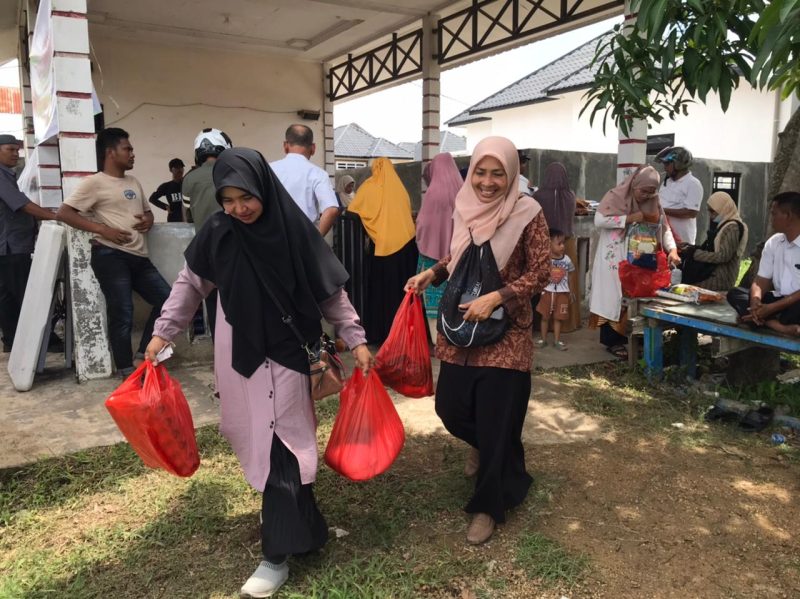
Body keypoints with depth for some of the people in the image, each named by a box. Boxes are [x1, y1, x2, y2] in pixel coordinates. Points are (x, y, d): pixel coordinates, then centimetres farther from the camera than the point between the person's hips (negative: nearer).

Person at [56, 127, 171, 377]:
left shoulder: (133, 182, 21)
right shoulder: (94, 182, -1)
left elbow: (147, 210, 31)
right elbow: (63, 213, -6)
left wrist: (148, 220, 6)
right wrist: (102, 229, -15)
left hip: (139, 257, 7)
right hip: (111, 256, -7)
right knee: (122, 315, -6)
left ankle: (144, 357, 17)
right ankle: (127, 371, 7)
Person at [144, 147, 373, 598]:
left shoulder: (294, 230, -13)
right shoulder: (217, 232, -6)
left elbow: (330, 291, -6)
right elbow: (191, 284, 7)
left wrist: (356, 339, -6)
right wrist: (162, 332, 5)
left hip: (286, 351, -3)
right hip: (239, 351, 4)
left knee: (280, 442, -4)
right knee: (255, 436, 14)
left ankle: (277, 552, 6)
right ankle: (290, 514, 37)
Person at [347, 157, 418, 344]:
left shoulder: (370, 186, 1)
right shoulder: (399, 187, 9)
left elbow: (352, 211, 5)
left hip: (381, 245, -3)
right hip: (405, 243, 3)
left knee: (380, 289, 4)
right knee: (401, 288, 10)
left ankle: (380, 333, 7)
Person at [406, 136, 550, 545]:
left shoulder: (527, 214, -11)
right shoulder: (463, 209, 4)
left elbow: (540, 273, -11)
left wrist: (495, 298, -21)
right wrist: (431, 273, -1)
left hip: (505, 332, -5)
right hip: (460, 326, 5)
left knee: (497, 420, 2)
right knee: (450, 407, 12)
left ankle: (489, 505, 22)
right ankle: (482, 445, 48)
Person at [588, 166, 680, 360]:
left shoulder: (653, 203, 6)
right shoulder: (615, 196, -9)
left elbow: (664, 228, 5)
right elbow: (598, 220, -19)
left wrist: (672, 249, -12)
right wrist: (629, 218, -21)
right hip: (613, 257, -5)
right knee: (614, 296, -2)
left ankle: (625, 336, 17)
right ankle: (612, 340, 7)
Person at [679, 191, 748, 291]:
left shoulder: (732, 228, -9)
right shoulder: (720, 224, 18)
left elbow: (723, 256, -19)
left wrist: (694, 253, -16)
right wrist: (691, 248, -1)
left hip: (721, 278, -8)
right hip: (712, 271, 8)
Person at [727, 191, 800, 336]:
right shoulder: (773, 243, 9)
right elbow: (761, 281, 4)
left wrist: (771, 308, -24)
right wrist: (755, 302, -18)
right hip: (778, 300, 8)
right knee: (735, 293, -13)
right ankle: (781, 327, -30)